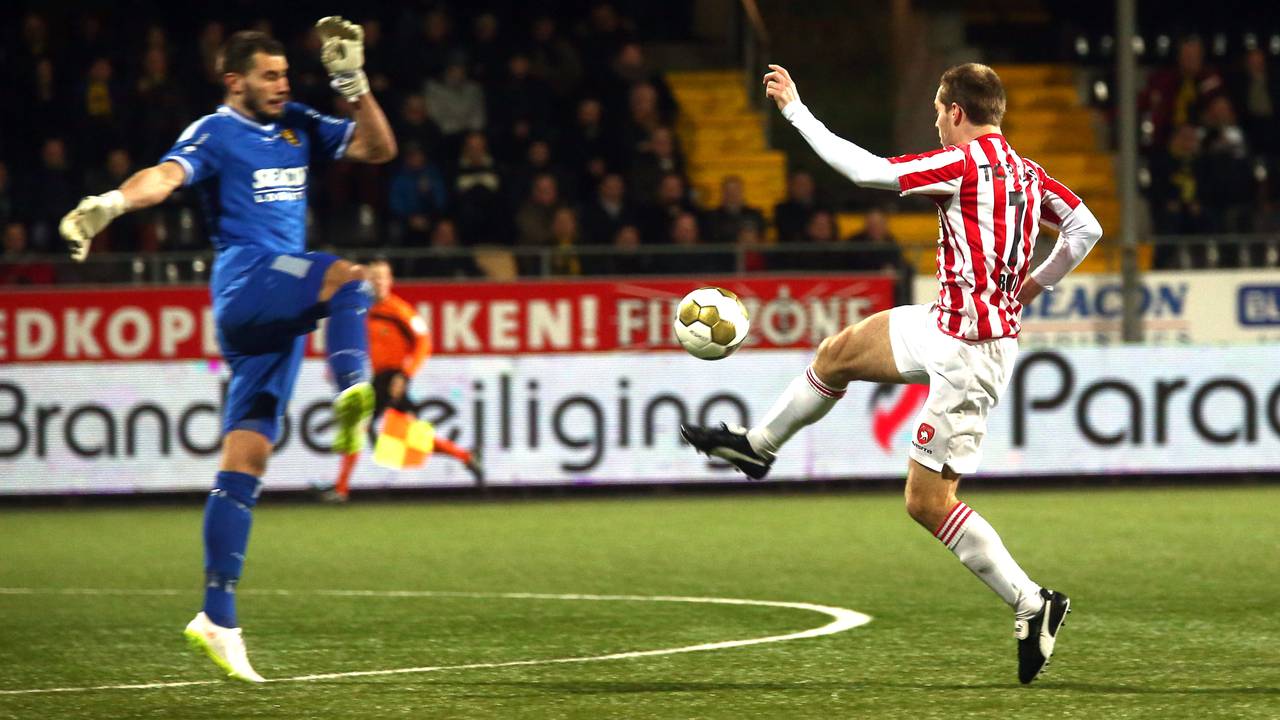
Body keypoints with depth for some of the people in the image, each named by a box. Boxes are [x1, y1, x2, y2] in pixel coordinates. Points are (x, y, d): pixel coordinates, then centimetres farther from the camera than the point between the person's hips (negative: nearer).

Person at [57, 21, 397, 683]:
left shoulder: (297, 127, 18)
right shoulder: (215, 134, -2)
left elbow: (378, 149, 21)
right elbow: (168, 174, -21)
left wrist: (351, 82, 7)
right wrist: (111, 203, -41)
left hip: (276, 318, 6)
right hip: (246, 285, -6)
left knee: (246, 462, 2)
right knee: (348, 275, -32)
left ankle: (217, 619, 0)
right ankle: (352, 394, -50)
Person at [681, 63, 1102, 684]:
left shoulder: (965, 163, -19)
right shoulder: (1028, 174, 4)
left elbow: (864, 169, -18)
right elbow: (1086, 229, 8)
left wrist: (794, 109, -8)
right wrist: (1033, 285, 18)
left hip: (967, 355, -9)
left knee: (928, 503, -5)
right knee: (839, 352, 22)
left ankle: (1032, 606, -3)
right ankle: (758, 446, 43)